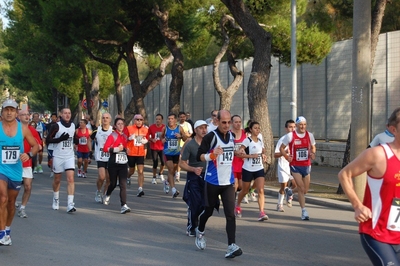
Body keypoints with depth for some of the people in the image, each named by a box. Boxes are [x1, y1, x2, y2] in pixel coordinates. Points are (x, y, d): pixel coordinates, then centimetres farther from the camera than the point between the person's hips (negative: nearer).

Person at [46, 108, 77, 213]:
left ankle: (70, 204, -15)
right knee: (57, 179, 12)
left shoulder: (73, 125, 7)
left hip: (70, 156, 2)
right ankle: (56, 200, 34)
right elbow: (48, 140, -11)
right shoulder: (57, 126, -8)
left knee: (71, 178, -11)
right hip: (58, 156, -2)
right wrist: (60, 139, -21)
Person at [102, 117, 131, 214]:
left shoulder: (125, 136, 11)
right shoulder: (112, 136, -6)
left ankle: (123, 205, -15)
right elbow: (105, 148, -16)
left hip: (123, 163, 3)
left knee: (123, 184, -9)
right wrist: (116, 149, -23)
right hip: (113, 163, -3)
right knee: (113, 183, 12)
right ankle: (107, 195, 46)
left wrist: (125, 149, 7)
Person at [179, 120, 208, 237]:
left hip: (206, 176, 4)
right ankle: (191, 228, 13)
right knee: (194, 204, -4)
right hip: (193, 177, -4)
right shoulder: (190, 145, -11)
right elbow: (182, 163, -10)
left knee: (205, 203, 2)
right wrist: (193, 169, -25)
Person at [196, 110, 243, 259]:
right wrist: (212, 154, -31)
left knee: (230, 214, -7)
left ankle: (231, 246, -11)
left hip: (228, 182, 4)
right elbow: (199, 157, -16)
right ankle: (200, 232, 43)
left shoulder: (232, 136, 6)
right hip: (212, 182, -4)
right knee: (209, 210, 14)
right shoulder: (210, 137, -14)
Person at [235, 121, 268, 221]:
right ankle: (237, 206, 40)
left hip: (259, 169, 4)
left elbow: (263, 152, 23)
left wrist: (264, 155, 1)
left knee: (261, 190, -13)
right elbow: (239, 153, -18)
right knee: (245, 190, 13)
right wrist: (250, 156, -24)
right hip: (248, 169, -4)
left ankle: (261, 213, -18)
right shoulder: (247, 140, -10)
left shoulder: (260, 141, 8)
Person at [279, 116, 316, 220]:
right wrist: (286, 156, -17)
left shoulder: (309, 135, 3)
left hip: (306, 166, 4)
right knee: (301, 188, -12)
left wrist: (313, 154, -4)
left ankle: (290, 191, 41)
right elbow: (281, 148, 1)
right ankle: (304, 211, -7)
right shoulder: (290, 136, -8)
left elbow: (313, 147, 18)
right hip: (295, 166, -4)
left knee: (305, 190, 12)